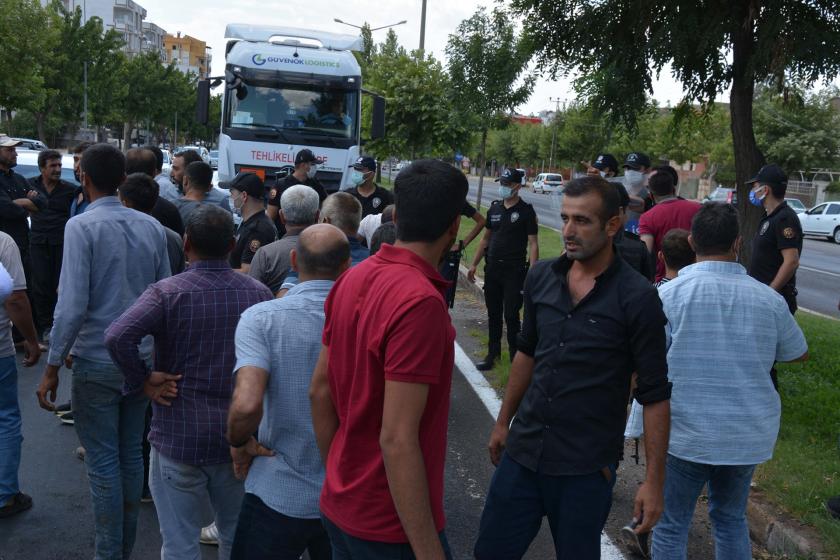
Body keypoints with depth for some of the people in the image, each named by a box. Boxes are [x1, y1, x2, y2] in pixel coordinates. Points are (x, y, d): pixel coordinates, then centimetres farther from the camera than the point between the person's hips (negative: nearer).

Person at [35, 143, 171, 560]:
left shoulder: (81, 227, -13)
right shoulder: (151, 227, 2)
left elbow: (73, 304, -17)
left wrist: (52, 366, -9)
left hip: (96, 361, -5)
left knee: (103, 464, 5)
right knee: (131, 455, 16)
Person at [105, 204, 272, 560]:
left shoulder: (167, 292, -12)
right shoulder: (259, 294, -2)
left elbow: (117, 336, -27)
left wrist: (142, 382, -13)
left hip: (179, 437, -3)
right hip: (241, 439, 3)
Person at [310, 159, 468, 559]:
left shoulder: (352, 279, -1)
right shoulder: (421, 302, -25)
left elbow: (320, 390, 6)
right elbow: (397, 440, -27)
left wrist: (338, 475, 16)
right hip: (392, 525, -7)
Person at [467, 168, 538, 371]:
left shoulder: (526, 211, -6)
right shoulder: (494, 208, 10)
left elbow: (533, 243, -9)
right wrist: (474, 264, 15)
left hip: (514, 270, -5)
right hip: (492, 268, 6)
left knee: (511, 315, -4)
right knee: (493, 314, 12)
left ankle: (515, 355, 8)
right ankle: (493, 353, 22)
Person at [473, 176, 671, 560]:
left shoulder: (637, 298, -13)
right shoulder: (541, 277, 1)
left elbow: (654, 394, -10)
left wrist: (653, 481, -11)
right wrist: (503, 422, 18)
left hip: (586, 469, -4)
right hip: (522, 451, 5)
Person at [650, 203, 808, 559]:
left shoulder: (670, 294, -13)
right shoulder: (769, 299, -5)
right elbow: (798, 354, 12)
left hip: (686, 435, -3)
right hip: (749, 437, 3)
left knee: (671, 526, 11)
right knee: (731, 520, 23)